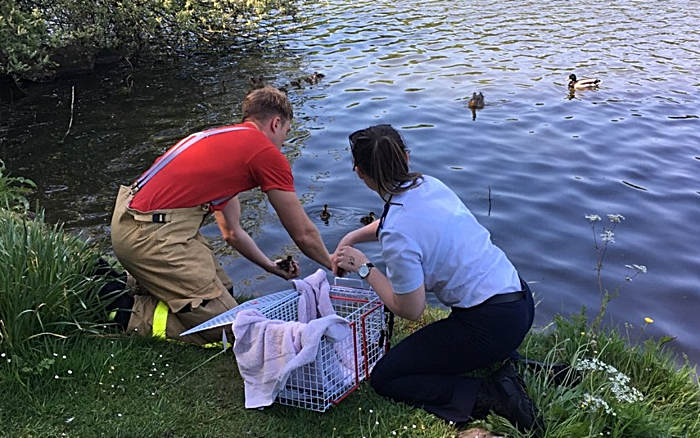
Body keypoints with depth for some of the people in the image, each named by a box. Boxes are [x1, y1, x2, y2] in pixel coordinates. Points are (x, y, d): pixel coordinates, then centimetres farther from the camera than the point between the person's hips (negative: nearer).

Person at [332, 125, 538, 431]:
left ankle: (487, 396, -8)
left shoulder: (396, 236, -24)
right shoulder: (430, 184, 1)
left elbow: (410, 311, -11)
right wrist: (350, 238, 19)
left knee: (384, 379, 4)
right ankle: (509, 365, 14)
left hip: (491, 323, -9)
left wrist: (364, 268, -4)